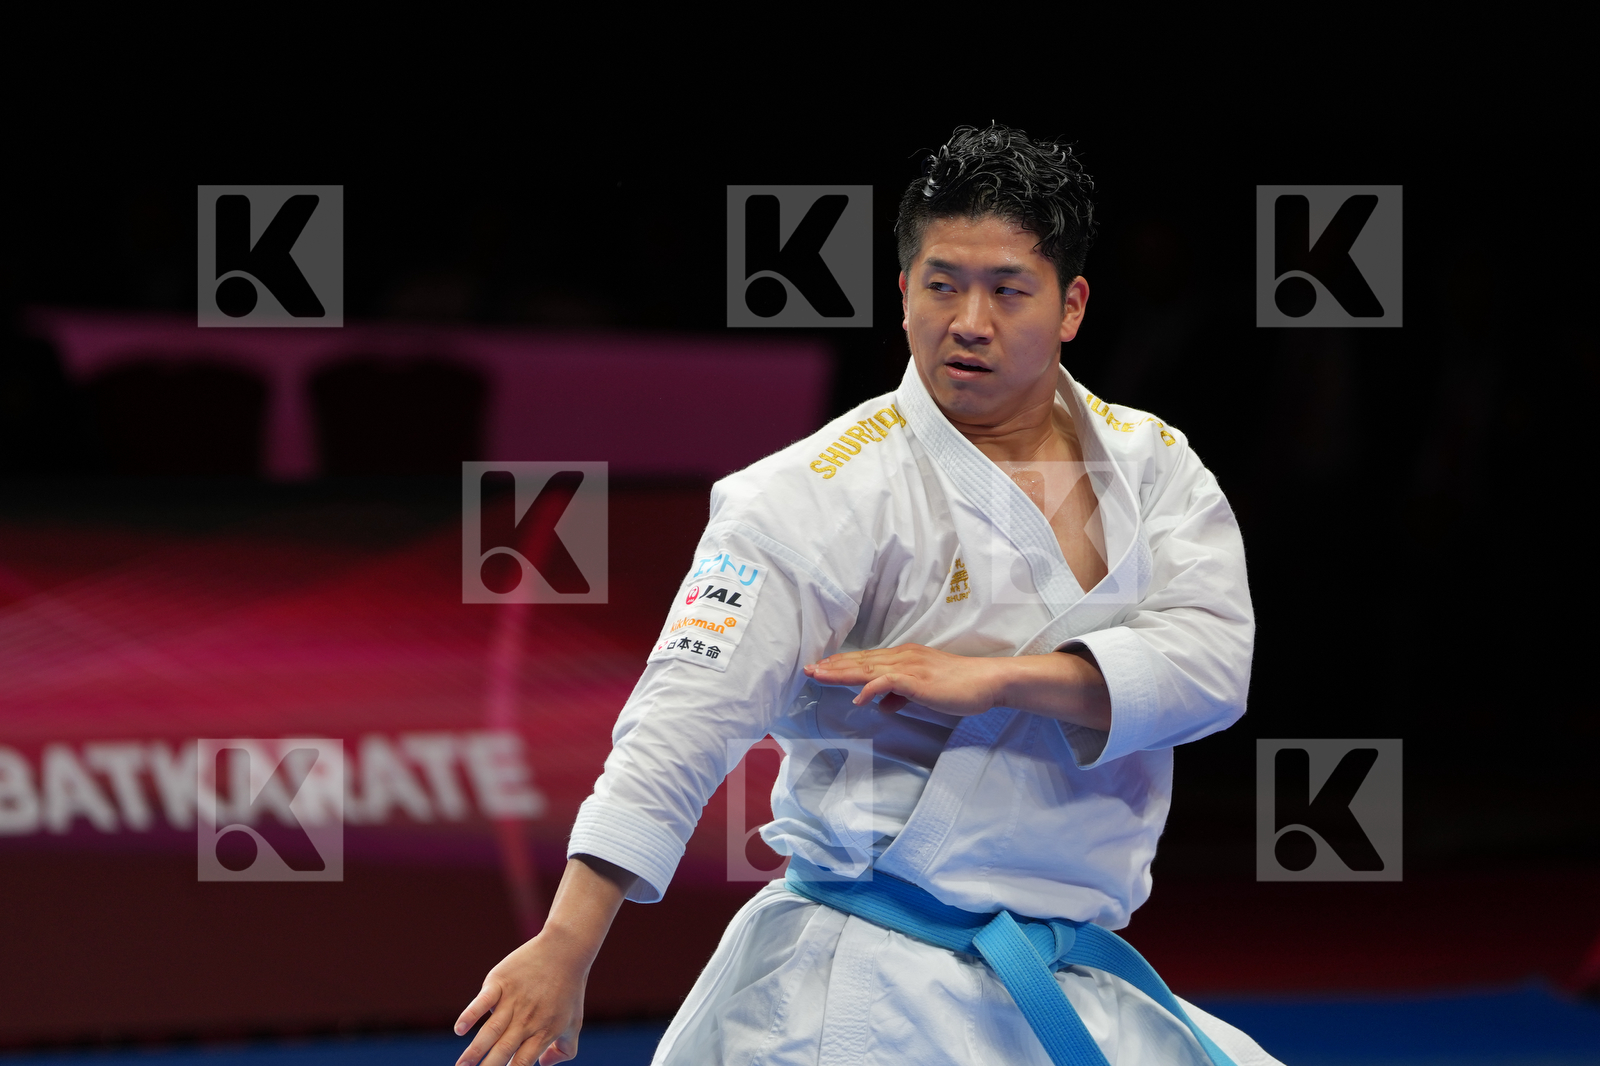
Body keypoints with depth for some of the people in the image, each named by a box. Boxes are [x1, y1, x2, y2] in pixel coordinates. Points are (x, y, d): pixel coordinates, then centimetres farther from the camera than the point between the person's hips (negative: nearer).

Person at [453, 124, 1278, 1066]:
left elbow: (1213, 654, -9)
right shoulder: (825, 493, -7)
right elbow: (691, 711, -16)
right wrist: (565, 948, -25)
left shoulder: (1152, 466, 7)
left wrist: (994, 677, -21)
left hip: (1076, 990, 5)